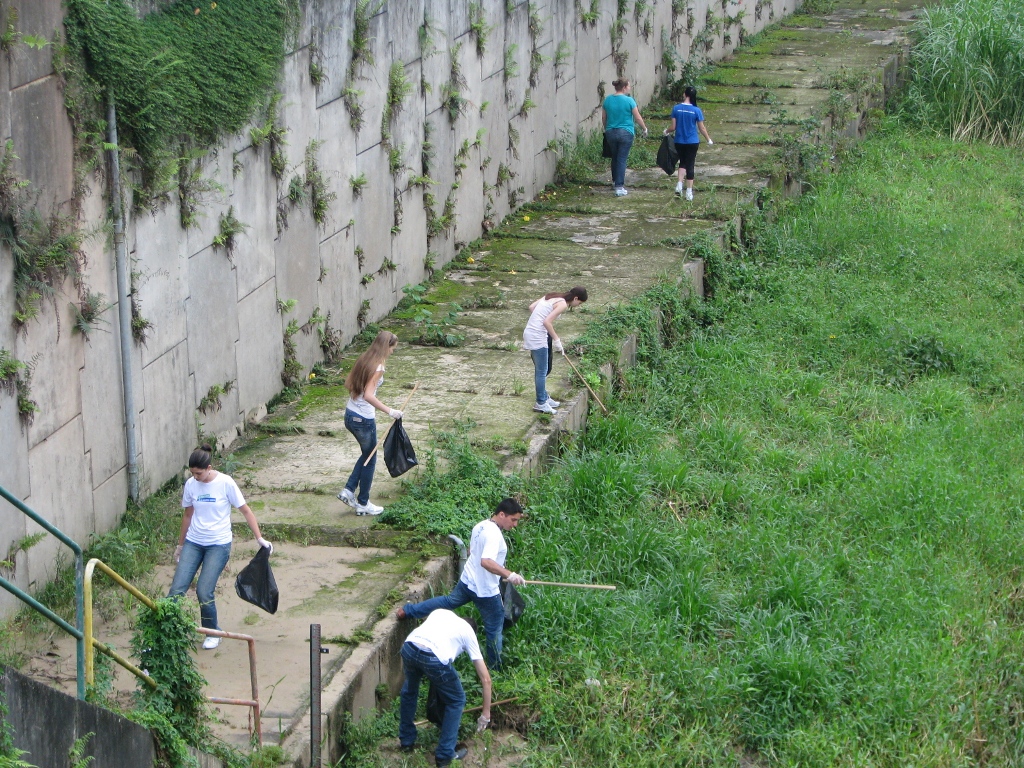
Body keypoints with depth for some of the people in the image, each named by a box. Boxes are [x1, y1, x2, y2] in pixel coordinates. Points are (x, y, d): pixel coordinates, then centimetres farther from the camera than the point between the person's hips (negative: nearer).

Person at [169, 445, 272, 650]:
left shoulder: (225, 483, -12)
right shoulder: (190, 485, 0)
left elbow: (245, 511, -4)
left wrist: (259, 538, -8)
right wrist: (180, 544, 22)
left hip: (218, 544, -4)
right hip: (193, 542, 4)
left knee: (204, 592, -11)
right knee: (177, 589, -7)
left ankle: (213, 634, 12)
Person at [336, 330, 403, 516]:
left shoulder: (364, 360, 5)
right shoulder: (378, 366, -20)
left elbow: (348, 383, 12)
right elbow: (368, 395, -28)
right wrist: (389, 411, -27)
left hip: (350, 415, 8)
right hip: (364, 420, -8)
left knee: (367, 453, 25)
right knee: (370, 459, 9)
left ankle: (349, 490, 20)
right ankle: (363, 504, 19)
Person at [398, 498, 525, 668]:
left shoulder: (480, 526, 2)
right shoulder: (494, 534, -28)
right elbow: (486, 561, -41)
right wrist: (509, 575, -50)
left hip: (467, 580, 9)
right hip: (485, 590, -8)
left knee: (449, 601, 32)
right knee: (494, 629, 7)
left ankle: (408, 610, 39)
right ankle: (495, 668, 18)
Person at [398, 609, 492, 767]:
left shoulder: (440, 612, 36)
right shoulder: (469, 633, 27)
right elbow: (486, 679, 26)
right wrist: (486, 714, 33)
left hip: (409, 647, 4)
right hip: (435, 658, -4)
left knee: (409, 690, 35)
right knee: (456, 701, 21)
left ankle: (406, 741, 45)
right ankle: (445, 755, 23)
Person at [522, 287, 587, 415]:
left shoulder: (552, 297, 13)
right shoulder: (563, 304, -13)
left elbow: (531, 307, 14)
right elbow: (547, 322, -22)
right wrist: (556, 340, -14)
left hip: (530, 332, 9)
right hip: (537, 337, -9)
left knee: (542, 370, 20)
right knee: (542, 371, 0)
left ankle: (544, 398, 32)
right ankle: (541, 403, 8)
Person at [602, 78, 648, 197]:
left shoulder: (607, 100, 1)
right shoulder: (629, 100, -13)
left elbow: (603, 118, 9)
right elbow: (638, 118, -7)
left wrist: (606, 129, 26)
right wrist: (645, 129, 9)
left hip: (610, 133, 4)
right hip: (625, 133, -4)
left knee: (614, 157, 21)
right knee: (622, 159, -1)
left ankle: (615, 181, 38)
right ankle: (619, 187, -4)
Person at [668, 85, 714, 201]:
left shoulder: (676, 108, -8)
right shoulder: (696, 110, -11)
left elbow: (673, 127, -5)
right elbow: (702, 128, -4)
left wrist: (667, 132, 17)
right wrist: (709, 139, 11)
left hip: (679, 142, 1)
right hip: (692, 142, -1)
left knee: (682, 162, 21)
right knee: (690, 165, 7)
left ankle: (679, 184, 3)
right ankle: (689, 192, 8)